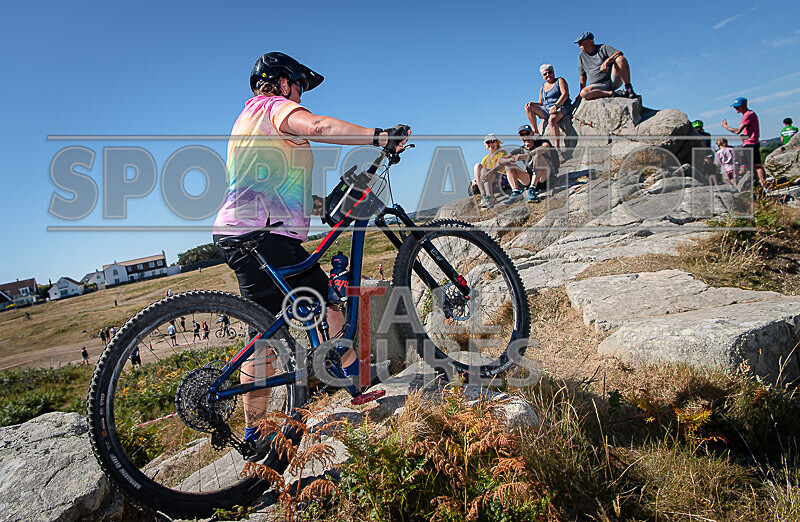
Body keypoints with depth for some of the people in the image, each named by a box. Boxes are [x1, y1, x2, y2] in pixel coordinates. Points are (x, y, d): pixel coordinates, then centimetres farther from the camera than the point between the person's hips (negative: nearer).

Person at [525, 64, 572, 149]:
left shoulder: (560, 80, 5)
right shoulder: (543, 87, 20)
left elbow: (565, 94, -11)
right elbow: (540, 103, 20)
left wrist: (556, 105, -26)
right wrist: (532, 103, -3)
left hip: (562, 108, -6)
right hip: (547, 110, 6)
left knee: (551, 120, -39)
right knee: (528, 107, -7)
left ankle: (557, 147, -47)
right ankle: (535, 131, -9)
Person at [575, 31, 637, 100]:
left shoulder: (603, 48, 6)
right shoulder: (581, 56, 16)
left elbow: (619, 53, -12)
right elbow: (582, 78, 15)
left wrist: (606, 62, -29)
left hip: (613, 80, -1)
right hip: (599, 86, 2)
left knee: (621, 59, -26)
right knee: (583, 93, -31)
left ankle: (628, 88, -24)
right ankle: (614, 93, -28)